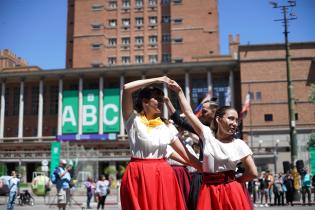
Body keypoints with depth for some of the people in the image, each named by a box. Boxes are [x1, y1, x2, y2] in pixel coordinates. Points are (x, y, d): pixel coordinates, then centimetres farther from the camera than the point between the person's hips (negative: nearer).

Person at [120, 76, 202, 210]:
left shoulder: (165, 127, 11)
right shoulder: (133, 120, 0)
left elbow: (187, 155, 10)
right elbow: (126, 88, -14)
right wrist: (156, 80, -7)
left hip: (163, 177, 4)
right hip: (139, 177, -4)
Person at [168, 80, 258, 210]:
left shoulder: (239, 144, -1)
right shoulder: (207, 135, 3)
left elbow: (253, 173, -2)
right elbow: (189, 113, 3)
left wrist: (233, 182, 5)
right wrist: (179, 91, 4)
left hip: (231, 192, -1)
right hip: (208, 191, 1)